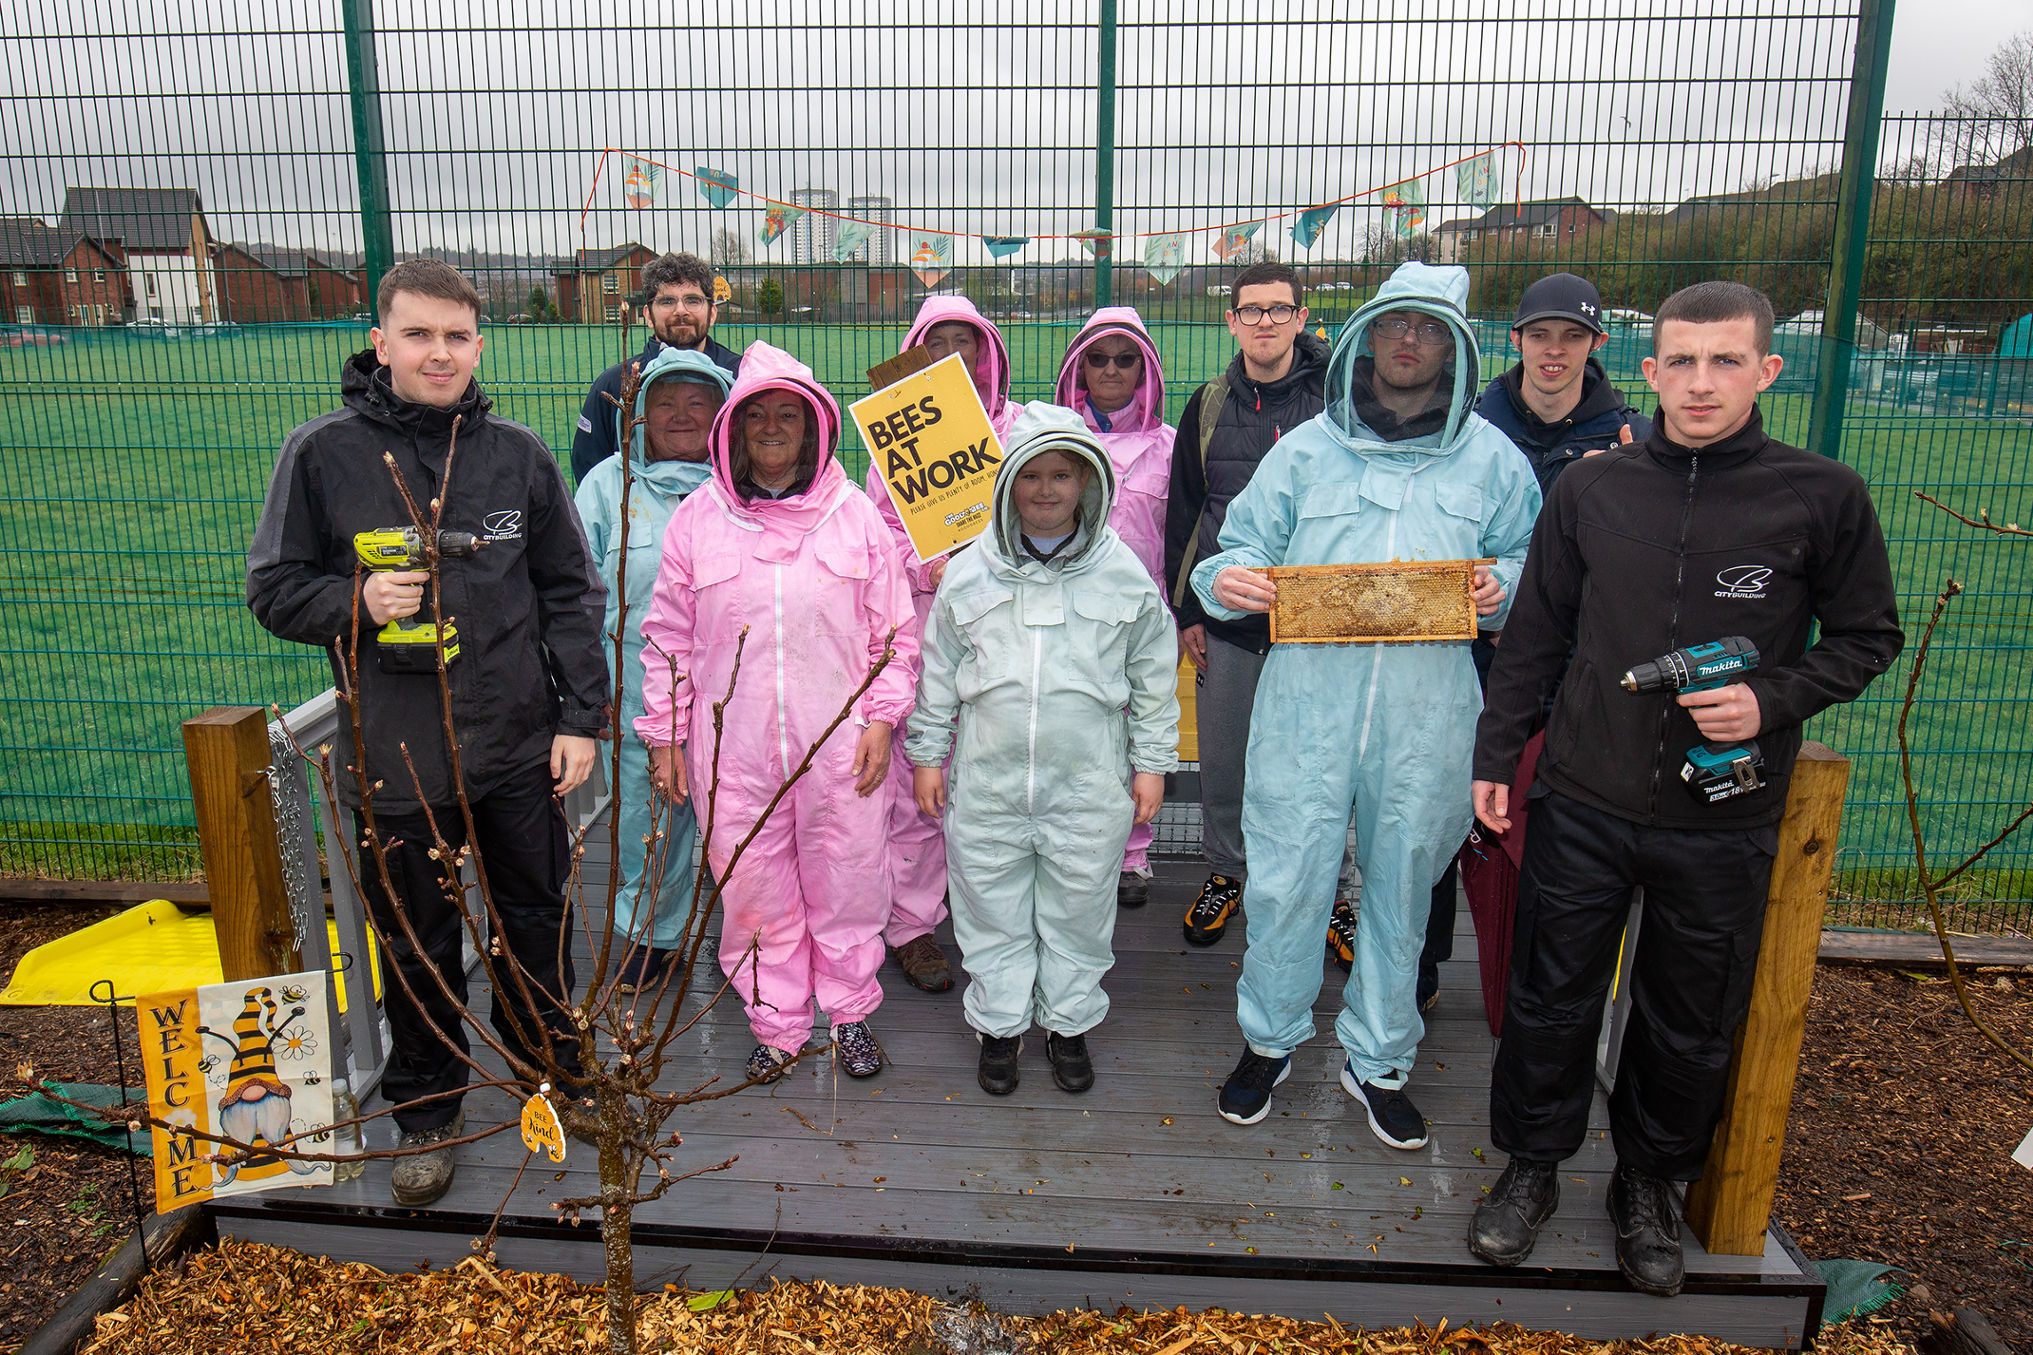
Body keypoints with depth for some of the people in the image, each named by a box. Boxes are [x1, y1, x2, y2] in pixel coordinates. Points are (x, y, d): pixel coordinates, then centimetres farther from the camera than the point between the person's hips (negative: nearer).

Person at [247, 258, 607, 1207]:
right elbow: (273, 590, 2)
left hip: (520, 748, 2)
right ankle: (426, 1111, 35)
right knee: (417, 948, 13)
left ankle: (546, 1071, 40)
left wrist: (581, 718, 1)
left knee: (536, 921, 17)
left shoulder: (519, 455, 1)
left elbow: (571, 596, 5)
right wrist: (358, 601, -19)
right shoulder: (322, 454, -5)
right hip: (396, 762, -1)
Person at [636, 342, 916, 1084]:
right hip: (733, 750, 1)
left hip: (839, 745, 0)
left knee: (846, 884, 11)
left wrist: (880, 719, -2)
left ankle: (850, 1011, 32)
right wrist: (664, 733, 5)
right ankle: (777, 1023, 30)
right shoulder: (696, 519, 2)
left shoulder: (855, 515, 1)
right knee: (754, 891, 11)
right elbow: (667, 637, 7)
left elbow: (892, 632, 4)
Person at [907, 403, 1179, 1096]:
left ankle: (1068, 1023, 33)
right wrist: (927, 754, 10)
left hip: (1089, 781, -1)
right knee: (992, 907, 12)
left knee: (1079, 908, 12)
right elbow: (939, 671, 9)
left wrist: (1151, 761, 6)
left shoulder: (1124, 573, -2)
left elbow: (1153, 676, 5)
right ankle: (999, 1022, 32)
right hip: (988, 779, 1)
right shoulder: (969, 573, 0)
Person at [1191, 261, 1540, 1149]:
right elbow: (1243, 544, 12)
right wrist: (1225, 580, -11)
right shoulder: (1306, 450, 8)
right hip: (1308, 699, 0)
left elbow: (1528, 566, 16)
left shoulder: (1492, 460, 9)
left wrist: (1502, 589, -6)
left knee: (1403, 882, 12)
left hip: (1428, 712, 1)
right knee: (1287, 877, 3)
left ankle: (1377, 1060, 31)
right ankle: (1270, 1039, 28)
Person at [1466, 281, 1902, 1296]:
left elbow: (1867, 639, 5)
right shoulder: (1589, 489, 1)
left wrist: (1771, 700, -13)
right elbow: (1534, 637, 7)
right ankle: (1532, 1170, 32)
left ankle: (1650, 1188, 37)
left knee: (1691, 1027, 14)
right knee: (1551, 1003, 11)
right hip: (1581, 806, 1)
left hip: (1723, 824, 0)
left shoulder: (1823, 497, -4)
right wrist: (1495, 754, 7)